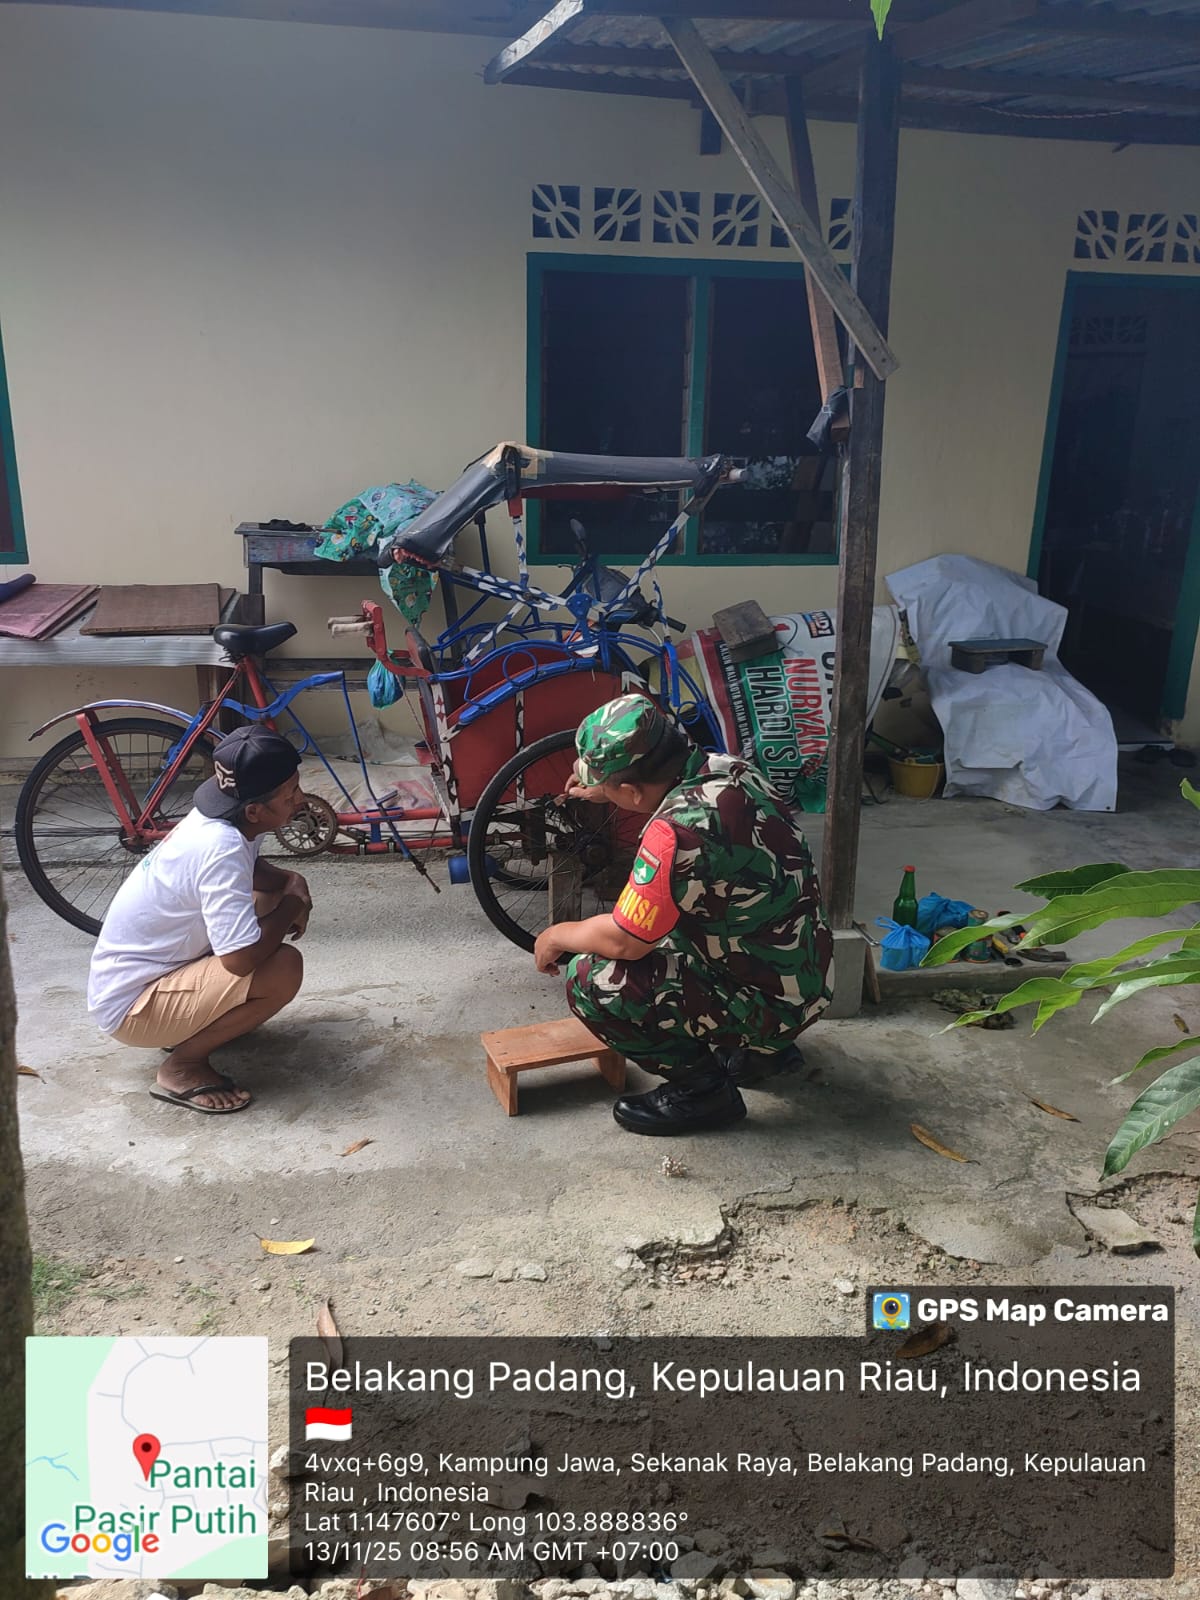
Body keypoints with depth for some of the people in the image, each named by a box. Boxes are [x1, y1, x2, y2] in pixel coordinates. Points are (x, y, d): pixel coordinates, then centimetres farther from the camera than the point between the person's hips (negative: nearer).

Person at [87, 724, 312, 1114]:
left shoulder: (224, 818, -5)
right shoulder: (220, 848, -31)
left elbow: (252, 870, 19)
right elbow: (241, 959, -35)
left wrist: (290, 883, -3)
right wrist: (291, 906, -17)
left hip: (143, 965, 10)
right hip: (130, 1006, -9)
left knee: (275, 895, 10)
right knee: (284, 969, -26)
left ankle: (194, 1018, 15)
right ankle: (183, 1066, -7)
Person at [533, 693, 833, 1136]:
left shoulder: (679, 833, -30)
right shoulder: (727, 768, -4)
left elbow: (623, 941, -22)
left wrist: (557, 936, -2)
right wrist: (605, 791, 31)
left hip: (768, 1004, -9)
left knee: (592, 980, -15)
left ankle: (704, 1088, 1)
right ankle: (760, 1049, 26)